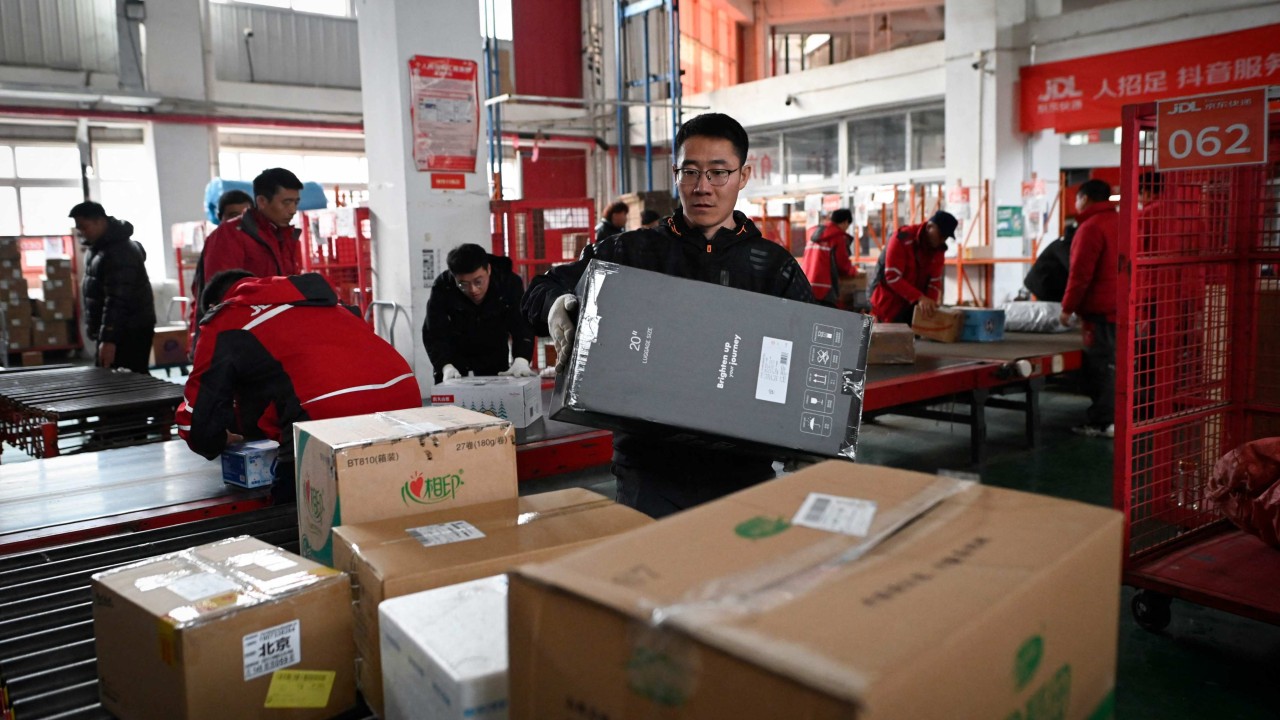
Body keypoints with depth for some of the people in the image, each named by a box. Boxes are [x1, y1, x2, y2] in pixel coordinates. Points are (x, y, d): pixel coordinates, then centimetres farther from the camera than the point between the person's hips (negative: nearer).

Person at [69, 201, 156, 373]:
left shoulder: (120, 252, -20)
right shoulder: (99, 247, 13)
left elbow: (117, 300, -27)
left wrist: (108, 339, -30)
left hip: (130, 332, -10)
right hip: (118, 330, 10)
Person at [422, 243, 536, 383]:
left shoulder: (509, 283, -20)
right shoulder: (442, 288, -22)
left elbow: (522, 326, -22)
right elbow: (434, 334, -22)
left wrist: (520, 361, -39)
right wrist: (446, 366, -38)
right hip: (457, 365, -1)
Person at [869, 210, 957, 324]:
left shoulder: (938, 248, 0)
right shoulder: (902, 239, -20)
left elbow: (935, 280, -1)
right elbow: (893, 277, -26)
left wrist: (931, 301, -23)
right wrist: (919, 297, -34)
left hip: (913, 306, 6)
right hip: (889, 303, -6)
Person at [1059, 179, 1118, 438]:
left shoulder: (1091, 226, -12)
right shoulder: (1118, 222, 15)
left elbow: (1081, 273, -16)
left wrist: (1068, 306, -10)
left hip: (1100, 308, -9)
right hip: (1118, 306, 9)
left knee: (1101, 365, -5)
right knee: (1112, 363, 13)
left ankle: (1101, 422, -2)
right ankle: (1112, 417, 18)